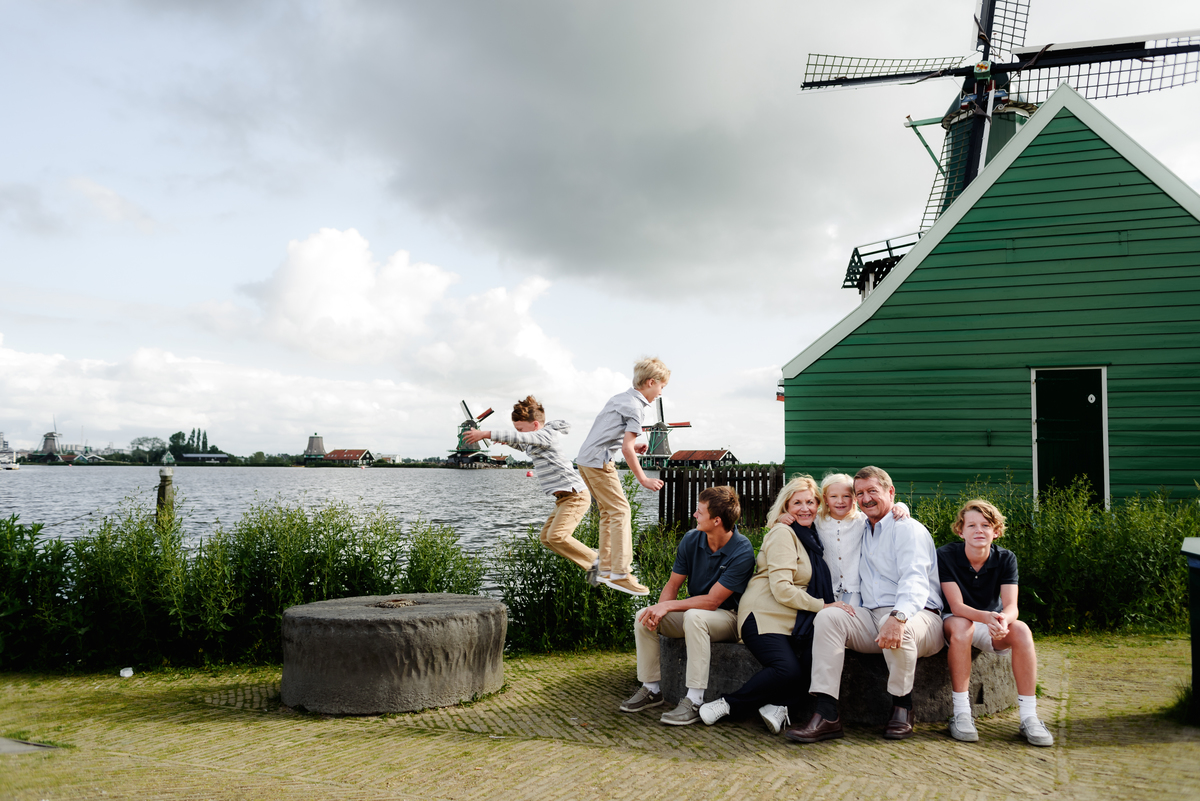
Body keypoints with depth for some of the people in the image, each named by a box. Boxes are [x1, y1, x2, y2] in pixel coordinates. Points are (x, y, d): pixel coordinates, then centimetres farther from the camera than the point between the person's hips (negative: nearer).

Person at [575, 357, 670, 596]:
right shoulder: (635, 407, -13)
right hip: (599, 462, -10)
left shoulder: (618, 398, 15)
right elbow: (626, 448, -19)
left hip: (585, 459, 10)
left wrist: (632, 446, 18)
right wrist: (643, 479, -15)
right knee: (620, 511, -8)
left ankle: (604, 568, 19)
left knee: (608, 512, 15)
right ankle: (619, 574, -10)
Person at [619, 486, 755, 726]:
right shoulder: (691, 539, -4)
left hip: (728, 618, -6)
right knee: (643, 617, -15)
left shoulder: (742, 552, -22)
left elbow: (712, 601, -23)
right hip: (695, 607, 6)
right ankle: (651, 689, -1)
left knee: (694, 617, -37)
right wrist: (659, 609, -19)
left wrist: (668, 606, -25)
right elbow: (673, 584, 2)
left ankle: (694, 701, -32)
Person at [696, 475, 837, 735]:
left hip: (796, 621, 7)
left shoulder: (811, 535, 17)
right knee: (788, 670, -30)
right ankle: (729, 704, -11)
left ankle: (780, 705, -19)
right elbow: (781, 589, -14)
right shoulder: (782, 533, -6)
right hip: (765, 616, -7)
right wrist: (822, 606, -13)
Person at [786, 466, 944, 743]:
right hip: (871, 616, 6)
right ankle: (826, 716, -28)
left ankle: (902, 707, -13)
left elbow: (915, 579, -22)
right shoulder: (862, 529, 19)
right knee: (827, 617, -19)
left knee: (892, 624, -39)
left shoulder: (908, 529, -5)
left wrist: (898, 616, -41)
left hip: (919, 617, -6)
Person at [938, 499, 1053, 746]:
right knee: (960, 626, -37)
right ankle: (961, 713, -32)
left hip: (994, 628, 3)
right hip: (955, 621, -3)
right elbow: (956, 606, -24)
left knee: (1021, 630, -29)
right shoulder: (946, 556, -17)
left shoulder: (1005, 559, -9)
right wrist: (986, 617, -45)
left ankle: (1029, 716, -24)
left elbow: (1011, 606, -19)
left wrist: (1003, 620, -45)